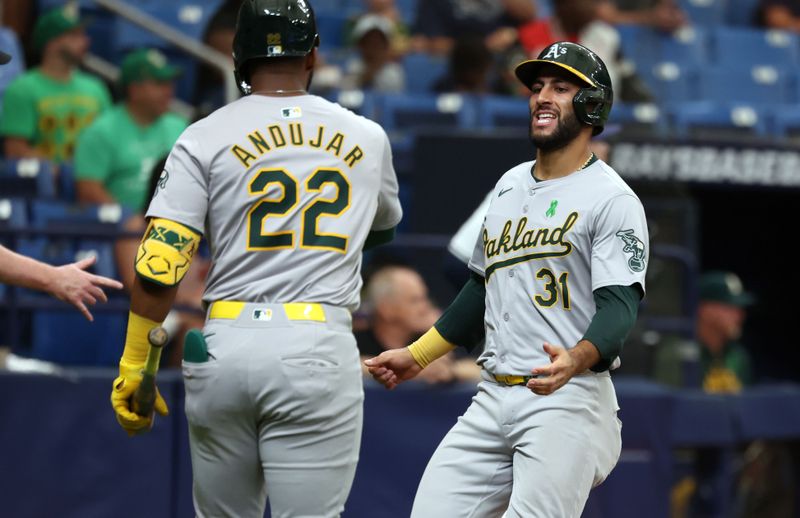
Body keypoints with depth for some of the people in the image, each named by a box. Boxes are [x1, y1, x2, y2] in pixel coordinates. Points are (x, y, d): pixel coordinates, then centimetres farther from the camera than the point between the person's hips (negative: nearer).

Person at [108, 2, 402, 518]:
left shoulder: (205, 137, 2)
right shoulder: (368, 137, 9)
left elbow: (157, 269, -5)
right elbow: (383, 226, 31)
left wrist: (134, 369, 2)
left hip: (224, 345, 0)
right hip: (319, 349, 0)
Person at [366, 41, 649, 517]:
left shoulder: (613, 199, -6)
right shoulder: (509, 186, 18)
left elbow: (620, 305, -18)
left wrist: (576, 358, -37)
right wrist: (417, 356, 27)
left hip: (569, 401, -7)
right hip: (493, 398, 7)